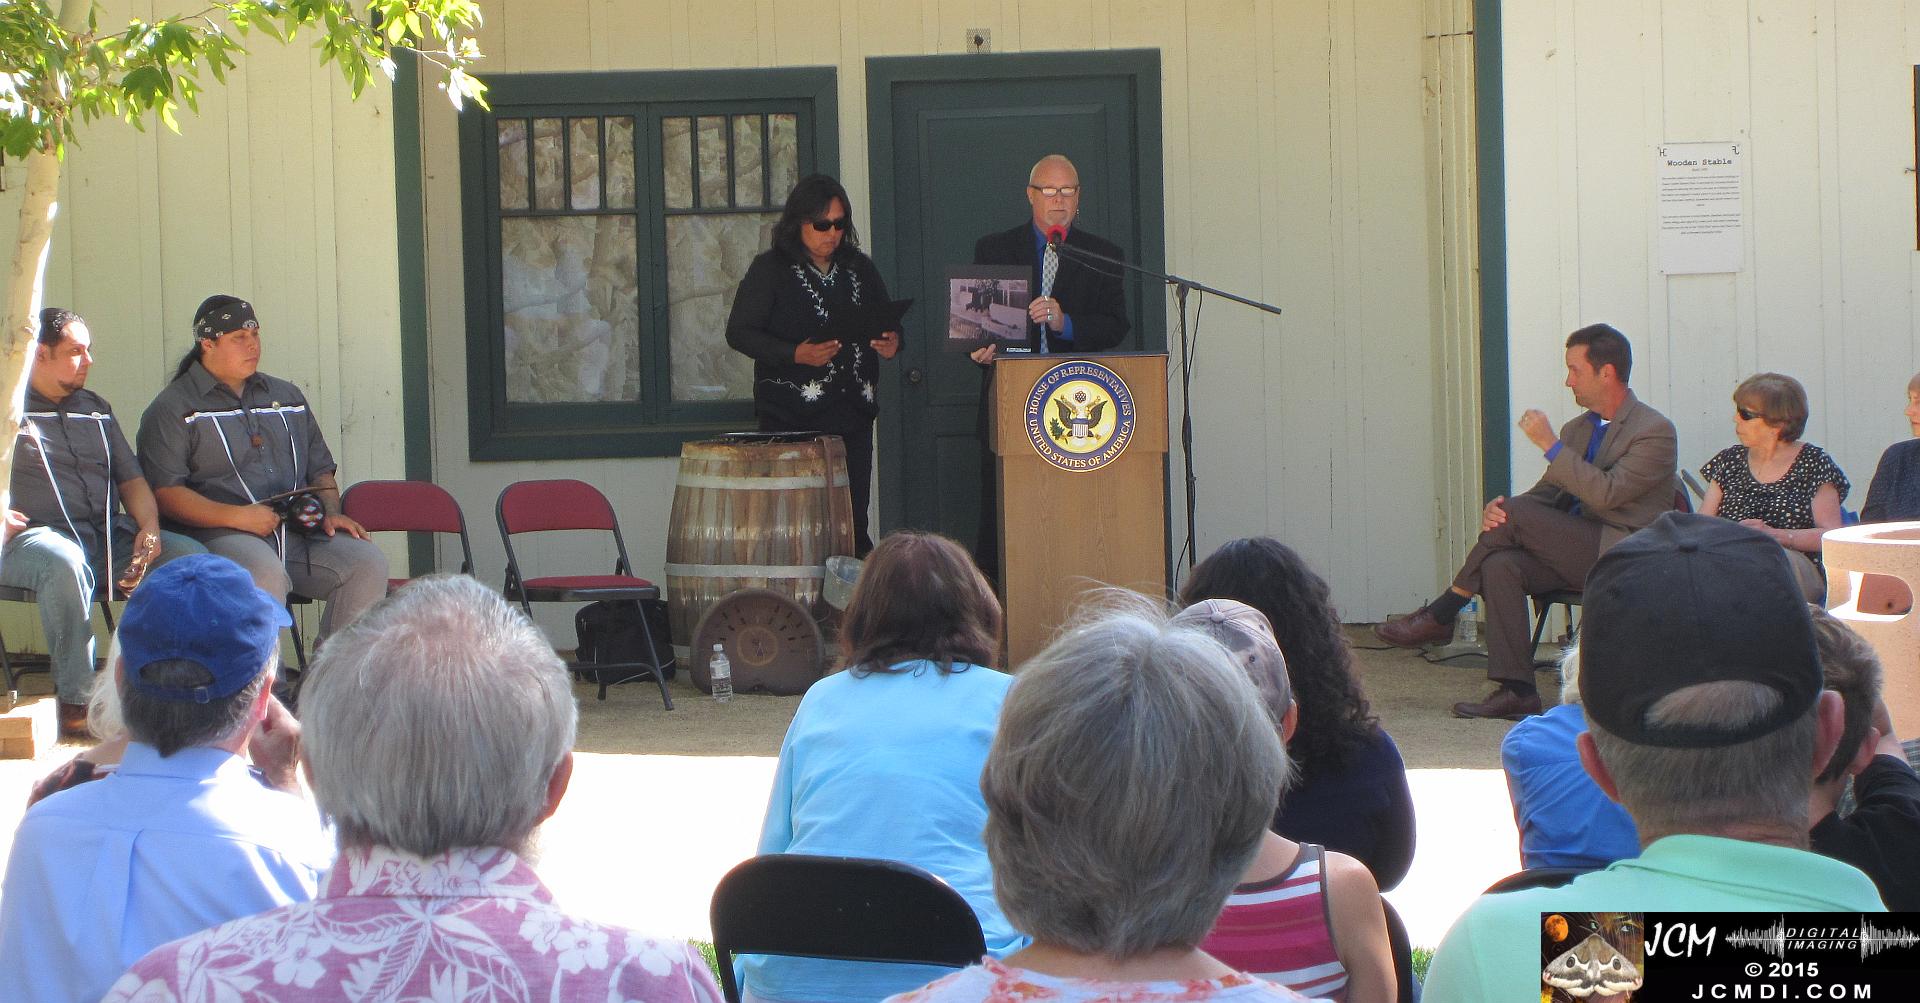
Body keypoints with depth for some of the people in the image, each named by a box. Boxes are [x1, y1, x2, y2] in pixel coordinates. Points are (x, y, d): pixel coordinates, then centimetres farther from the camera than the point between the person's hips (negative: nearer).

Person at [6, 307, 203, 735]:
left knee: (191, 555, -19)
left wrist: (149, 527, 0)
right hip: (33, 536, -6)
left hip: (109, 536, 6)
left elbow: (131, 478, 21)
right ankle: (75, 701, -34)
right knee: (66, 562, -41)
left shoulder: (95, 409, 24)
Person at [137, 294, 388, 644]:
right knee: (266, 572, -37)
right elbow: (163, 493, -6)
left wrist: (331, 511, 8)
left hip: (297, 533, 5)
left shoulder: (287, 397, 25)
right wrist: (237, 516, -16)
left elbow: (320, 469, 31)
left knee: (368, 562, -20)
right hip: (220, 534, -5)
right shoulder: (172, 409, 6)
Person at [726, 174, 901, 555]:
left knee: (854, 523, 3)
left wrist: (891, 342, -1)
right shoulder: (770, 269, 0)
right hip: (791, 418, -4)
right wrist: (794, 354, -18)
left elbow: (886, 322, 24)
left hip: (852, 415, 4)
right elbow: (739, 331, -4)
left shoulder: (859, 268, 15)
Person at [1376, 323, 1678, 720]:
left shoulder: (1655, 431, -7)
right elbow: (1547, 493, 15)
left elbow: (1606, 493, -20)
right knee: (1500, 565, -23)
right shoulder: (1577, 429, 19)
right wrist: (1496, 509, -7)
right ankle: (1517, 691, -29)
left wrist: (1550, 445, -18)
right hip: (1576, 552, 7)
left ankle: (1440, 616, -8)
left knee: (1517, 515, -21)